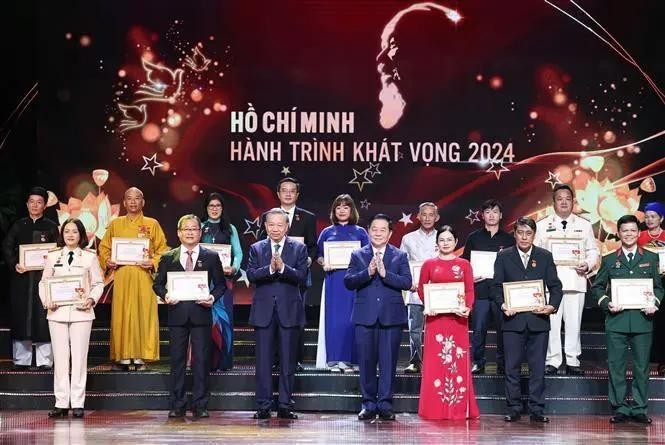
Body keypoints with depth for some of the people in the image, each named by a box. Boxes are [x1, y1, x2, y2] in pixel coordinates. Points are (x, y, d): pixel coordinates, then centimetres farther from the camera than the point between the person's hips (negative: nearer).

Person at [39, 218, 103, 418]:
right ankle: (61, 403, 7)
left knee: (79, 357, -2)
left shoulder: (90, 257, 6)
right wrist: (46, 300, -5)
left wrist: (91, 299, -12)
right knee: (59, 357, 2)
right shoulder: (53, 256, 10)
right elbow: (44, 282, 12)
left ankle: (77, 403, 4)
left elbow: (98, 283, 5)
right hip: (57, 312, 2)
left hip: (81, 312, -2)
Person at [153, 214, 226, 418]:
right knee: (177, 361, 4)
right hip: (177, 314, 1)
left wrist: (213, 298, -11)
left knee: (201, 361, -1)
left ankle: (200, 405, 7)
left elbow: (221, 284, 8)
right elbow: (158, 283, 11)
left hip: (201, 313, -1)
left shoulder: (211, 257, 7)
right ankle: (177, 405, 11)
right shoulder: (168, 258, 9)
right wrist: (165, 295, -9)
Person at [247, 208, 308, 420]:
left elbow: (301, 276, -8)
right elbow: (251, 275, -6)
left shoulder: (299, 248, 5)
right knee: (263, 361, 2)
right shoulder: (256, 248, 8)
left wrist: (283, 268, -23)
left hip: (289, 310, 0)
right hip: (264, 311, 1)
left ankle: (285, 406, 10)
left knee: (288, 361, 4)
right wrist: (270, 269, -22)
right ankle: (263, 406, 7)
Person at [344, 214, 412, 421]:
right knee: (366, 362, 3)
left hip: (391, 317, -1)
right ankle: (369, 404, 12)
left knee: (388, 362, 0)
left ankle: (385, 404, 7)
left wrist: (384, 273, -17)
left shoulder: (400, 256, 8)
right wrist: (368, 272, -16)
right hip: (365, 316, 1)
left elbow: (407, 282, -6)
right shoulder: (358, 255, 10)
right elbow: (348, 282, -2)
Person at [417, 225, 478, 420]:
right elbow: (421, 288, 9)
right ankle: (434, 409, 4)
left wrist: (467, 307, -14)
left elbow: (470, 290, 4)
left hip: (458, 317, 0)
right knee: (435, 361, -1)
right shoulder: (429, 264, 8)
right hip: (435, 316, 0)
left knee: (458, 361, -1)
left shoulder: (464, 265, 9)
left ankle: (459, 408, 5)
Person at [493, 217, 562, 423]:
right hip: (513, 319, 0)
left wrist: (552, 306, -10)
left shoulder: (545, 256, 9)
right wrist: (502, 304, -13)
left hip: (538, 319, 1)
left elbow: (555, 286, 7)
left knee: (538, 367, 2)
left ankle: (537, 409, 8)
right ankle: (513, 409, 9)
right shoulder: (504, 257, 7)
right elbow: (497, 286, 4)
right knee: (512, 367, 2)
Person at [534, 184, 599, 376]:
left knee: (574, 322, 3)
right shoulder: (543, 225, 10)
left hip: (576, 280, 1)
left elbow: (593, 250, 11)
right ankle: (552, 361, 6)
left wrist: (588, 265, -7)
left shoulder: (584, 225, 12)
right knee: (551, 322, -2)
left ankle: (573, 362, 10)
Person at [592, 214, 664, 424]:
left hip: (642, 320, 0)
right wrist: (607, 303, -7)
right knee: (616, 366, 1)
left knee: (641, 366, 3)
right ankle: (620, 408, 9)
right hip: (616, 320, 0)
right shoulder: (609, 260, 9)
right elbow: (597, 287, 9)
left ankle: (639, 409, 12)